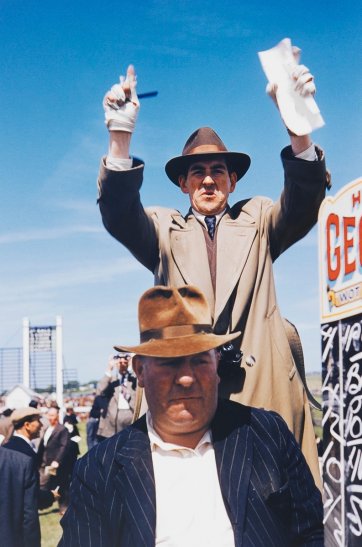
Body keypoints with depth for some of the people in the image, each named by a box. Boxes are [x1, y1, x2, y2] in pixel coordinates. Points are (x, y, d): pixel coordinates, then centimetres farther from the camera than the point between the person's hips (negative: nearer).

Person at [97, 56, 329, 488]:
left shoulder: (258, 221, 16)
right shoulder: (164, 229, 15)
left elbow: (304, 204, -2)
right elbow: (118, 215, -4)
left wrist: (298, 126, -21)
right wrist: (119, 138, -22)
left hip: (260, 383, 1)